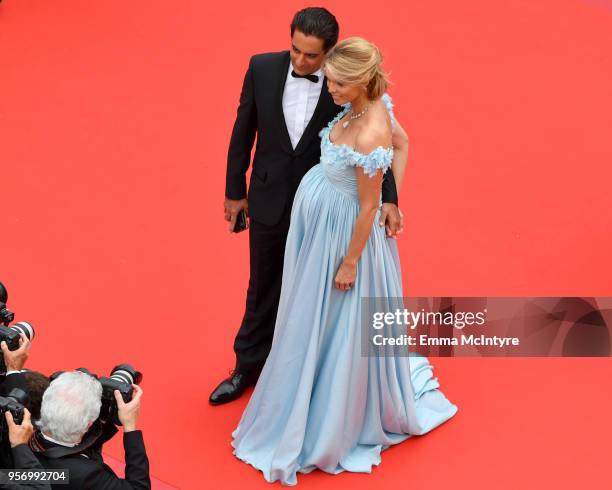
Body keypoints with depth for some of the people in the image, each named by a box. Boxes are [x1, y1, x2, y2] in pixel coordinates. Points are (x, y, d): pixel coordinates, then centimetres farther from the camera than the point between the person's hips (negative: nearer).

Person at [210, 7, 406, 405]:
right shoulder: (262, 68, -11)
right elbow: (243, 131, -1)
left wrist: (388, 197, -23)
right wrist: (235, 190, 5)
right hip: (269, 200, 2)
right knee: (263, 289, 18)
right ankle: (249, 366, 35)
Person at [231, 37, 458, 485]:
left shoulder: (368, 136, -34)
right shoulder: (370, 104, -8)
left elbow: (367, 206, -24)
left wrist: (349, 262, -14)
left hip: (342, 231, -9)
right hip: (318, 217, 9)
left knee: (339, 326, 10)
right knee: (318, 320, 27)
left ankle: (336, 429, 33)